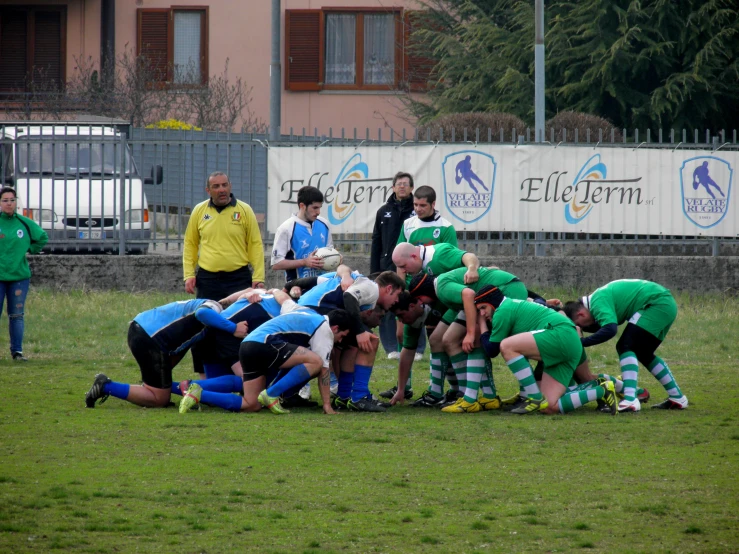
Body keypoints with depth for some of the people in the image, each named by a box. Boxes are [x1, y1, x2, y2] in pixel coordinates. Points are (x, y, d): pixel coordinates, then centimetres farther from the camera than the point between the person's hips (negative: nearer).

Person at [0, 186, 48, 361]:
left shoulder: (25, 223, 5)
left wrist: (30, 249, 9)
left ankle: (17, 351, 11)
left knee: (17, 315, 5)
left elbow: (43, 237, 22)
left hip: (19, 276, 3)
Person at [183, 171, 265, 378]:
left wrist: (258, 278, -5)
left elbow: (255, 245, 2)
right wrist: (189, 274, 2)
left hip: (239, 279, -2)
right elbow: (190, 244, 12)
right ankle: (204, 376, 10)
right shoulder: (199, 211, 7)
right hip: (207, 280, 2)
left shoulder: (244, 211, 1)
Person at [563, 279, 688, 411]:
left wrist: (581, 342, -24)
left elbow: (610, 329, -30)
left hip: (656, 304, -11)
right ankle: (677, 398, 29)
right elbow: (601, 326, 26)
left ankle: (630, 400, -26)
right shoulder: (598, 297, 13)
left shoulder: (598, 302, -17)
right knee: (644, 354, 21)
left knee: (625, 346, -15)